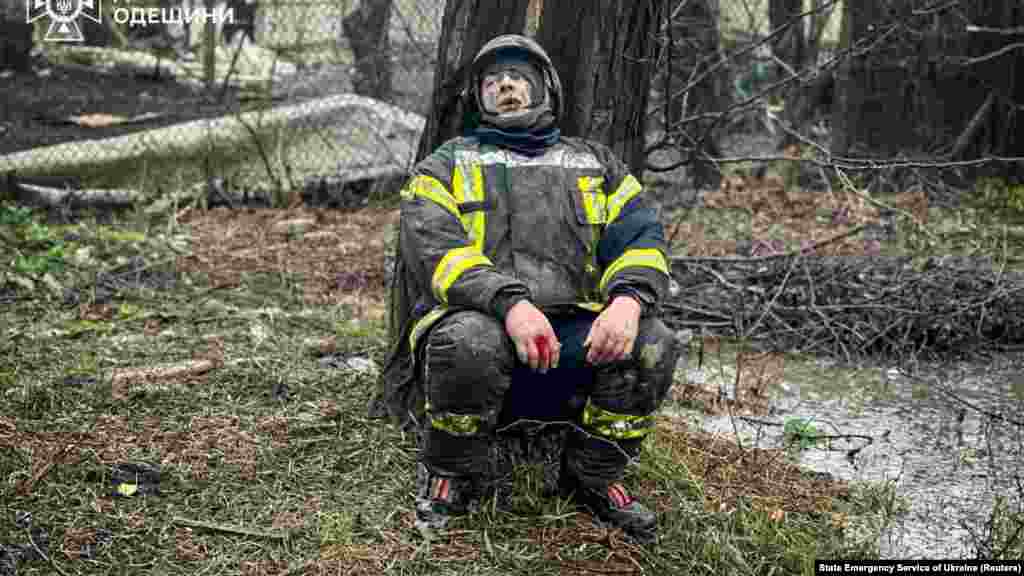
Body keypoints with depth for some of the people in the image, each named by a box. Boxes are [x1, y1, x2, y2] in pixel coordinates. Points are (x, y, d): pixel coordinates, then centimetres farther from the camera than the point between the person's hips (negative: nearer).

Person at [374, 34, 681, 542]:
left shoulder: (595, 163, 22)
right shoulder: (445, 166, 13)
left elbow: (639, 238, 6)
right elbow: (433, 247, -7)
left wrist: (628, 300, -19)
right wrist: (510, 304, -27)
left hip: (573, 333, 3)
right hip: (479, 320, -2)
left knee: (653, 344, -25)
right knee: (469, 341, -37)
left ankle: (592, 476, 0)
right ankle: (449, 477, -7)